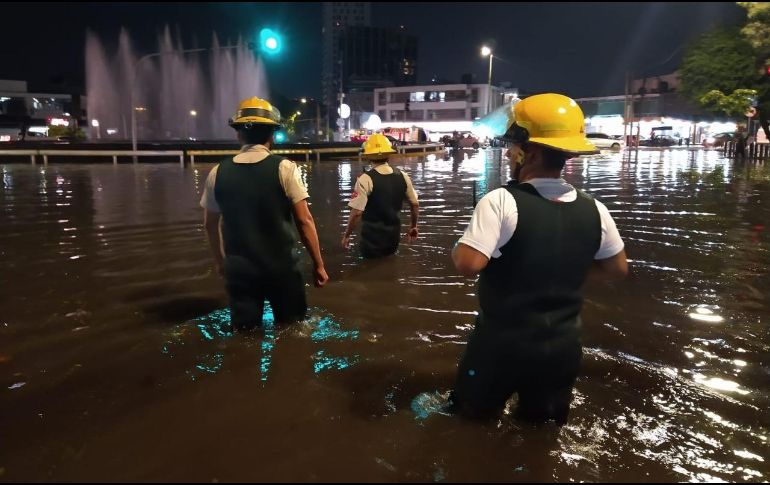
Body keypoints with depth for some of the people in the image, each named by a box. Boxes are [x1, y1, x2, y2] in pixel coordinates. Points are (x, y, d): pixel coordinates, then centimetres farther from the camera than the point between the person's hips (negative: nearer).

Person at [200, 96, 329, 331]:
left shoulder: (218, 173, 0)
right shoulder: (284, 168, -10)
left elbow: (210, 224, 11)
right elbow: (304, 220, -12)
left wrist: (219, 261, 26)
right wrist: (318, 264, -2)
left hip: (239, 270, 3)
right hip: (282, 267, -2)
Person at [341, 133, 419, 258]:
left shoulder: (365, 180, -17)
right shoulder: (402, 176, -2)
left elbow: (356, 213, -18)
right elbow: (415, 204, 5)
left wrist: (346, 235, -5)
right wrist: (413, 226, 21)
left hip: (373, 236, -4)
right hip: (394, 234, 4)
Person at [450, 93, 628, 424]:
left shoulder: (501, 201, -21)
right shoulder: (594, 210, -5)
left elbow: (468, 264, -29)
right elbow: (617, 269, 6)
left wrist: (457, 247, -9)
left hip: (502, 344, -4)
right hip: (563, 348, 4)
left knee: (472, 418, 20)